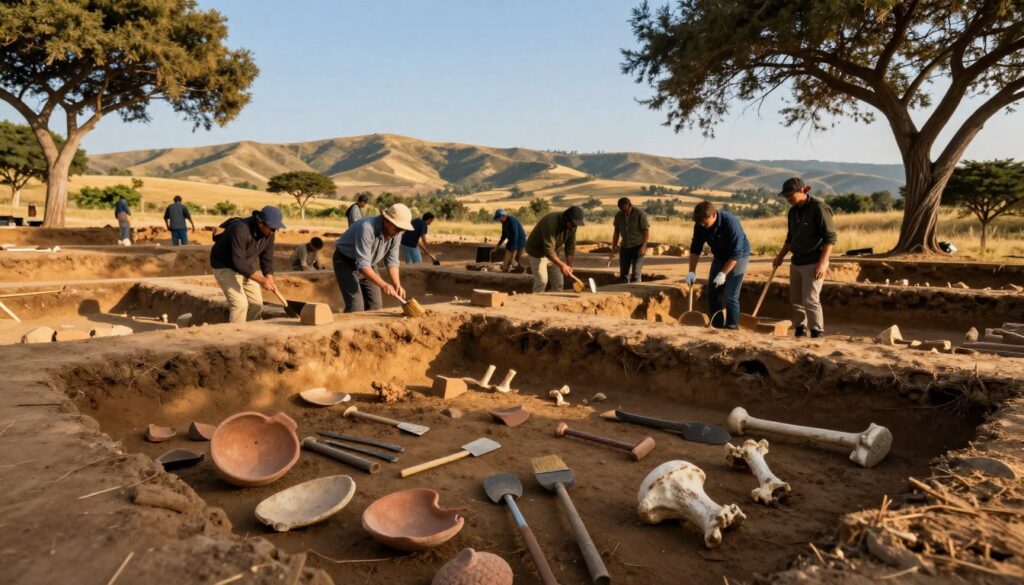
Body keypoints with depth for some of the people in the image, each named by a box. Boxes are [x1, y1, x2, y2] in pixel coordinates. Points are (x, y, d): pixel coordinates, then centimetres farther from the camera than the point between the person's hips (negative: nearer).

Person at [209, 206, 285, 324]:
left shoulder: (268, 233, -12)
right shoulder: (241, 230, -35)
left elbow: (267, 258, -4)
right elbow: (238, 263, -37)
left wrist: (269, 280, -17)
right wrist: (261, 280, -41)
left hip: (246, 266, 7)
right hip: (225, 266, -7)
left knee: (257, 303, 5)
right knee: (240, 304, -17)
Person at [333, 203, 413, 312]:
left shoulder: (395, 233, -13)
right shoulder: (367, 228, -35)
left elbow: (392, 261, -5)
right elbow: (362, 264, -39)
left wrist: (397, 285, -20)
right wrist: (383, 285, -47)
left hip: (367, 264, 7)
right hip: (346, 262, -7)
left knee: (375, 305, 4)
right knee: (356, 307, -16)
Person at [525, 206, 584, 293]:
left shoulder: (572, 225, -13)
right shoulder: (551, 223, -35)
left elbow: (570, 245, -6)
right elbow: (548, 250, -37)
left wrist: (569, 265, -16)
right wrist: (561, 265, -42)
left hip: (552, 252, 7)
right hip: (537, 251, -7)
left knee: (558, 283, 5)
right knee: (542, 281, -12)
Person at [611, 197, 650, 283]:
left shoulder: (640, 214, -14)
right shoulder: (618, 215, -1)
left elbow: (646, 231, -12)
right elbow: (616, 231, 10)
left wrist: (643, 247, -19)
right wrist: (614, 246, 4)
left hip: (638, 247, -5)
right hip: (625, 247, 5)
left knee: (635, 273, -12)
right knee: (623, 273, 4)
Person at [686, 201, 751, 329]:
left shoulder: (731, 223, -32)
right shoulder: (700, 225, -16)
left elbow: (736, 253, -29)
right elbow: (695, 249, -5)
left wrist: (723, 273, -32)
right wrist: (692, 271, -13)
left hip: (738, 257, -6)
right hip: (719, 257, 6)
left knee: (730, 296, -12)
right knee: (712, 294, 6)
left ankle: (732, 327, -1)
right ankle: (717, 326, 17)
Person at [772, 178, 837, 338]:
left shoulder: (819, 208, -13)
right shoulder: (793, 211, 11)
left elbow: (830, 237, -16)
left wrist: (822, 262, -22)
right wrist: (780, 256, 16)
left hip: (813, 263, -8)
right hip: (796, 262, 8)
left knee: (811, 300, -12)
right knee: (796, 300, 12)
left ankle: (817, 333, -3)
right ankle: (800, 332, 23)